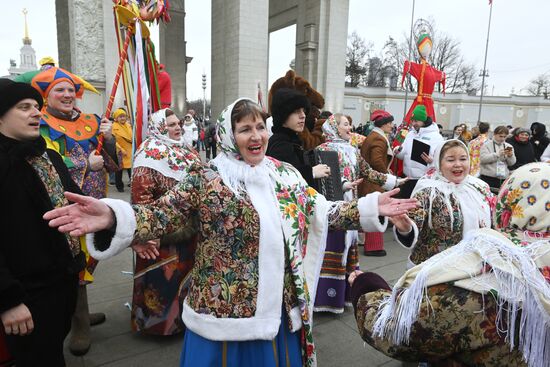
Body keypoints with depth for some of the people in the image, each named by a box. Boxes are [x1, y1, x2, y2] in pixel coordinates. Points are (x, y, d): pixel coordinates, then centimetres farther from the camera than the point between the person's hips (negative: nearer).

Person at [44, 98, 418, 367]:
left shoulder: (287, 175, 3)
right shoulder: (206, 180, -11)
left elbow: (321, 212, 8)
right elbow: (160, 216, -16)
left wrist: (371, 207, 2)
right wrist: (112, 217, -34)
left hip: (279, 308, 5)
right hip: (225, 310, -4)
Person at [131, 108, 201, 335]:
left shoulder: (185, 150, 12)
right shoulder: (150, 152, -14)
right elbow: (141, 193, -21)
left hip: (188, 229, 8)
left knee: (186, 270, 20)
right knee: (163, 275, 4)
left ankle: (182, 313, 39)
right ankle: (159, 318, 24)